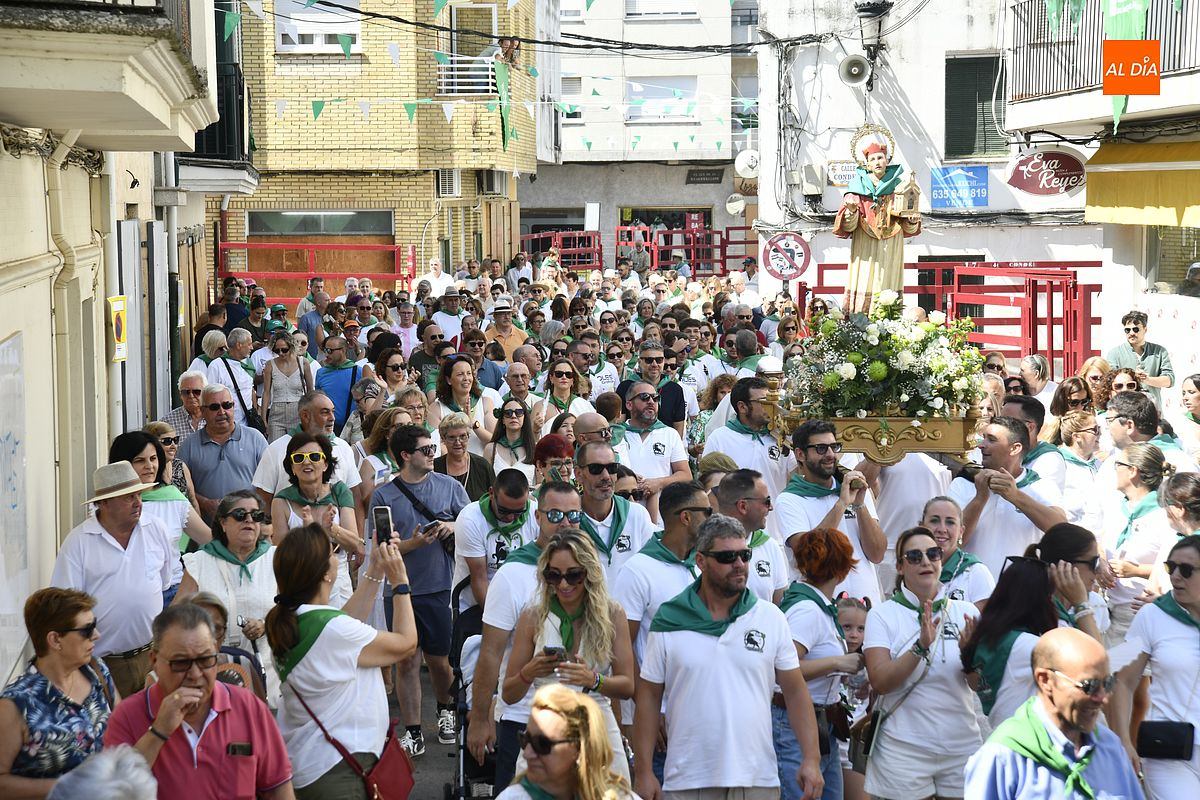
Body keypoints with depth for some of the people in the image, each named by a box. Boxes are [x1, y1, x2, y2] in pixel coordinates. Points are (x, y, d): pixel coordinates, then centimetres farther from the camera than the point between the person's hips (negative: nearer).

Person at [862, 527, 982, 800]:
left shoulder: (965, 612, 5)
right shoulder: (882, 614, -1)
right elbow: (879, 682, -12)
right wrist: (921, 647, -23)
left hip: (962, 745, 2)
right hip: (904, 749, -2)